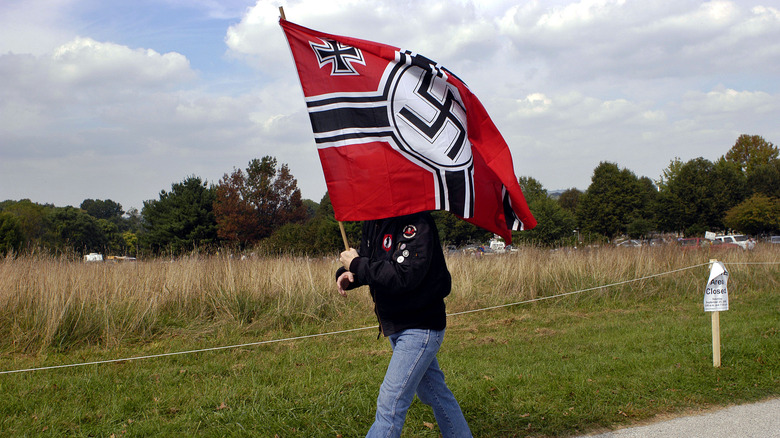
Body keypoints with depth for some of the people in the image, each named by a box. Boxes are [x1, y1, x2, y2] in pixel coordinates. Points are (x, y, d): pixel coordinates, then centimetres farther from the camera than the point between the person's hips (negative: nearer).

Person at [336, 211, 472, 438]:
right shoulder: (373, 222, 4)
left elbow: (404, 277, -33)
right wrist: (347, 274, -8)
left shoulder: (417, 223, -23)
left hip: (420, 327, -9)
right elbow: (367, 258, 16)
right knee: (434, 393, 22)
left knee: (390, 403, -11)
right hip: (396, 326, 9)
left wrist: (357, 265, -23)